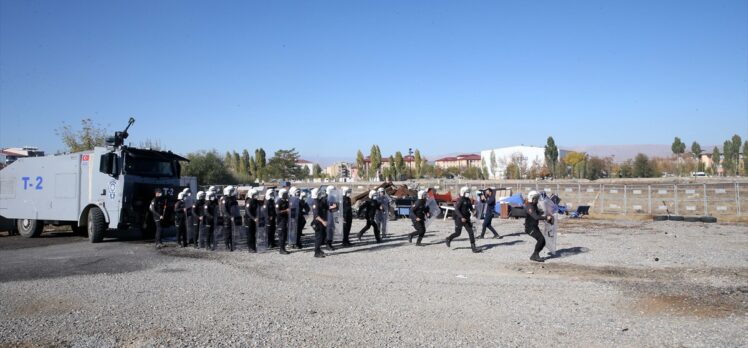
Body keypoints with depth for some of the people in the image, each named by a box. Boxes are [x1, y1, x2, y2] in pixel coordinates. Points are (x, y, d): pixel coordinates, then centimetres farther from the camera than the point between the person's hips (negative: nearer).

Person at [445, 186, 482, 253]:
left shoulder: (468, 200, 8)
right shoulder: (460, 200, -15)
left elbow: (471, 208, 21)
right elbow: (456, 209, -23)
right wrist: (461, 217, -29)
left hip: (466, 219, 7)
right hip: (459, 219, -7)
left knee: (470, 232, -3)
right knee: (458, 233, 5)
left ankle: (473, 247, -3)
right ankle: (449, 239, 33)